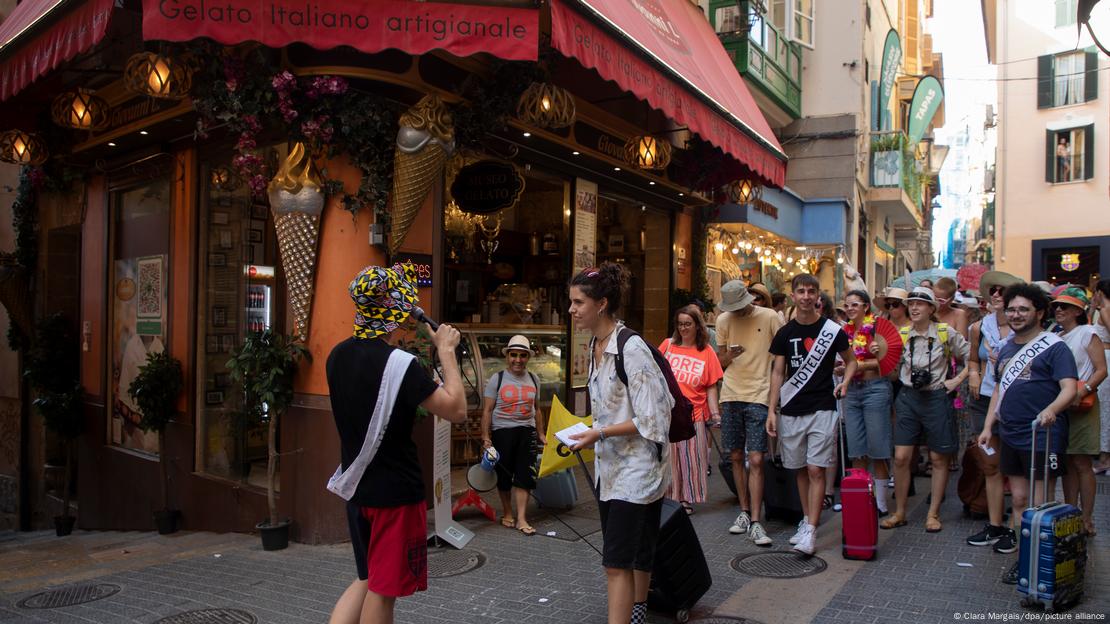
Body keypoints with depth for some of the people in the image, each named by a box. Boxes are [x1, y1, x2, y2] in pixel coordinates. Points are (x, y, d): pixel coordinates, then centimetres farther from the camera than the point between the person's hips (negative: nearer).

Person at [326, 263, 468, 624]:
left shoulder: (338, 356, 2)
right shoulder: (400, 363, -22)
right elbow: (456, 410, -20)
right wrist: (446, 351, -11)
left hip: (355, 486, 7)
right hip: (395, 492, -7)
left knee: (369, 578, 23)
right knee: (384, 589, 9)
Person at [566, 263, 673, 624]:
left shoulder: (631, 348, -20)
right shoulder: (595, 347, 5)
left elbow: (650, 418, -21)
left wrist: (599, 434, -20)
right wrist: (590, 433, 6)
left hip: (636, 466, -8)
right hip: (610, 466, 8)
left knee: (617, 561, -8)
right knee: (636, 553, 22)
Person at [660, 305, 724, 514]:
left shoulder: (707, 352, 1)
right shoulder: (668, 345, 4)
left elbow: (711, 387, 2)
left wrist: (715, 413, -4)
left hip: (693, 414, -1)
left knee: (690, 459, 4)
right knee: (669, 458, 6)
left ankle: (686, 499, 17)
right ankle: (670, 497, 18)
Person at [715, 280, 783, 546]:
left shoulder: (770, 317, -5)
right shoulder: (723, 320, 6)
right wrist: (729, 355, -11)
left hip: (759, 396, -4)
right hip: (731, 395, 4)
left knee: (756, 460, -8)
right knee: (736, 457, 10)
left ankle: (755, 523, -3)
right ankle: (745, 512, 25)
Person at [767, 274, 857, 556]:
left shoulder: (832, 330, 0)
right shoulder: (785, 333, 5)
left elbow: (851, 360, 13)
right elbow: (777, 373, 7)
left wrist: (845, 382, -6)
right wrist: (771, 410, 0)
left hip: (822, 410, -3)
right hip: (791, 411, 3)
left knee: (816, 470, -6)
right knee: (801, 469, 10)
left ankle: (811, 532, -4)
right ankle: (807, 520, 24)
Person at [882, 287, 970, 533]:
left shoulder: (945, 333, -2)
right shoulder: (901, 335, 5)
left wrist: (957, 380, -3)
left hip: (936, 398, -2)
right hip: (908, 397, 2)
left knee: (939, 458, 6)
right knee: (901, 457, -2)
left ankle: (933, 514, 19)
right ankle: (899, 513, 11)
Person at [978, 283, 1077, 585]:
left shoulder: (1054, 347, -7)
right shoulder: (1006, 349, 15)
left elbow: (1069, 388, -17)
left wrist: (1050, 410, -36)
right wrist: (988, 426, 14)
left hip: (1043, 437, -7)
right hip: (1011, 437, 7)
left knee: (1040, 506, -2)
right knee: (1019, 500, 13)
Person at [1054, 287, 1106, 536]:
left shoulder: (1087, 333, -3)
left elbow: (1101, 370, -10)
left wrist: (1083, 391, -23)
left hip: (1081, 406, -6)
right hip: (1059, 406, 6)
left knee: (1081, 463, -4)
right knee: (1067, 462, 8)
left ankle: (1086, 519, 2)